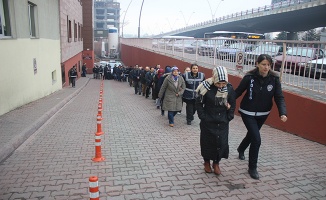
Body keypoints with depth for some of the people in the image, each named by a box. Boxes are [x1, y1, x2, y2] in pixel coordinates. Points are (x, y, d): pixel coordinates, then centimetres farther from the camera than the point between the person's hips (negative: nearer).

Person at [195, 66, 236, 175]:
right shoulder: (207, 87, -18)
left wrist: (229, 117, 1)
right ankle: (207, 162, 31)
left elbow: (232, 104, 4)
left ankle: (216, 163, 27)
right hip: (208, 122, -2)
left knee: (222, 143, 6)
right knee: (207, 142, 9)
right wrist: (203, 117, -9)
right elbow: (199, 103, -8)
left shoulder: (229, 88, -9)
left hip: (223, 122, 2)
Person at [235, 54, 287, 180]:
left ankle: (241, 149, 57)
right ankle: (252, 168, 10)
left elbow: (279, 97, -13)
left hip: (263, 114, 4)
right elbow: (238, 92, -12)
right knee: (256, 139, -11)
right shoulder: (249, 77, -19)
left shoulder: (274, 79, -12)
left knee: (252, 134, 24)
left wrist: (283, 113, -27)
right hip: (248, 113, -4)